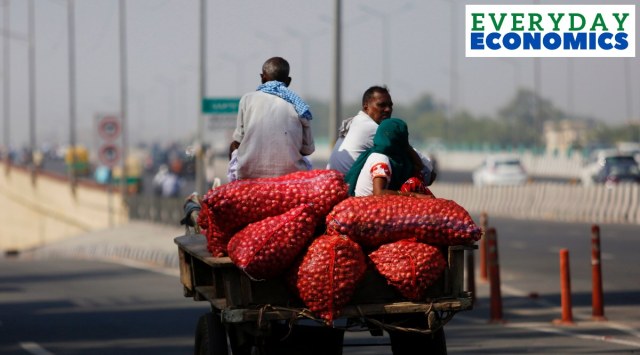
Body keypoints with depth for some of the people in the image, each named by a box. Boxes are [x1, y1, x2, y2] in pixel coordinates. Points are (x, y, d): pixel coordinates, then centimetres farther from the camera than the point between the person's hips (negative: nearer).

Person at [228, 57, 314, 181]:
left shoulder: (247, 99, 2)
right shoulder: (297, 105, 4)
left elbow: (238, 141, 5)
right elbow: (307, 149, 7)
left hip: (249, 174, -1)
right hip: (288, 174, 1)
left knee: (234, 148, 34)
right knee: (305, 163, 36)